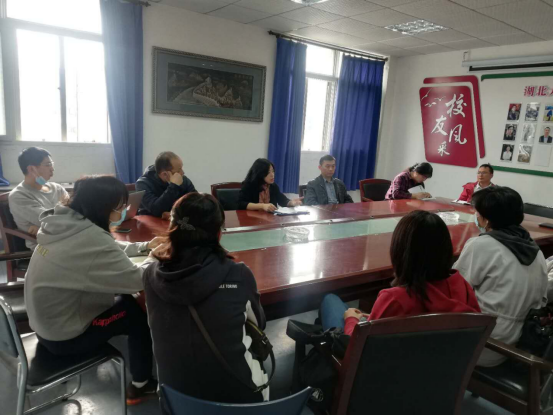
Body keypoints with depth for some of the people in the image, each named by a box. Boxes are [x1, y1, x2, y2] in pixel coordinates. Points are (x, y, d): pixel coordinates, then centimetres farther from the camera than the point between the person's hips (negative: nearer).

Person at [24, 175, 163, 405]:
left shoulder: (65, 223, -4)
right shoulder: (89, 238, -33)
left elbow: (111, 250, 11)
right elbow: (137, 280, -27)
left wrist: (145, 246, 3)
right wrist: (155, 257, -8)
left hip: (46, 321, 8)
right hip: (63, 336, -8)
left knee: (125, 298, 15)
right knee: (139, 312, 3)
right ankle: (140, 385, 20)